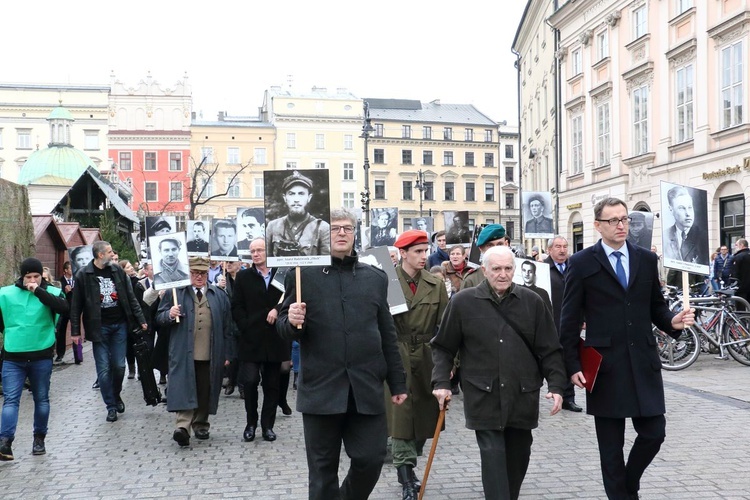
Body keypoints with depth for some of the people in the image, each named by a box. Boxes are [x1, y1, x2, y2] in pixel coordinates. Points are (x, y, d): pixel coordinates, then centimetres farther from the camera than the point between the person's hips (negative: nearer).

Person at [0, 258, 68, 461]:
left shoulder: (51, 292, -1)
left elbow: (64, 309, -21)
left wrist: (38, 291, -24)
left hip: (42, 356, 0)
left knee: (41, 399, 11)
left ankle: (39, 438, 23)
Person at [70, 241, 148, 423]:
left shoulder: (118, 271, 6)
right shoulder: (84, 275, -4)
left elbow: (130, 297, 9)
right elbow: (76, 305, -2)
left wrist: (141, 319, 4)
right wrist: (75, 331, -5)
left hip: (120, 325, 3)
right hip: (99, 327, -3)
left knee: (119, 366, 4)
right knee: (103, 369, 0)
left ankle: (116, 395, 29)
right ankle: (111, 406, 11)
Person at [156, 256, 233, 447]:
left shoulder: (219, 296, 11)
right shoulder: (175, 292, 5)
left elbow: (227, 327, 11)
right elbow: (160, 319, 4)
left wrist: (226, 354, 7)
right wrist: (170, 315, -19)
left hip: (210, 356, 2)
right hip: (184, 354, -2)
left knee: (204, 392, 9)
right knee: (184, 389, -10)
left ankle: (201, 426, 22)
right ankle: (183, 427, -16)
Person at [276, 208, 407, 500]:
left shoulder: (376, 278, 11)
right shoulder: (302, 275, 1)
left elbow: (387, 336, 12)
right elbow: (284, 329, 3)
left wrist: (397, 383, 11)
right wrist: (291, 322, -20)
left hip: (367, 389, 2)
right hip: (321, 388, -2)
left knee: (371, 459, 3)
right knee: (323, 468, 7)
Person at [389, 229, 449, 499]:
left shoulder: (436, 284, 6)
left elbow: (444, 325, 3)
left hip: (426, 357, 4)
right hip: (396, 356, -3)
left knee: (424, 412, 11)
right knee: (400, 413, -4)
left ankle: (406, 466, 31)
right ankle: (406, 476, 5)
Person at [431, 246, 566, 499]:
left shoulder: (533, 302, 3)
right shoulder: (463, 302, -2)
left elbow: (550, 350, 6)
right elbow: (443, 347, 5)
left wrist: (556, 386, -2)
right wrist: (441, 382, -5)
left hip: (523, 396, 3)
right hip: (484, 397, -3)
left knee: (518, 456, 14)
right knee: (493, 456, -7)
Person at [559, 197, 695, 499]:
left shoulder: (646, 259, 8)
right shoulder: (582, 263, -2)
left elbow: (656, 306, 14)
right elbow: (569, 320, -2)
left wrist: (672, 321, -9)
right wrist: (573, 366, -6)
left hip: (644, 362, 3)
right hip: (605, 365, -3)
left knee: (653, 434, 5)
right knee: (611, 445, 6)